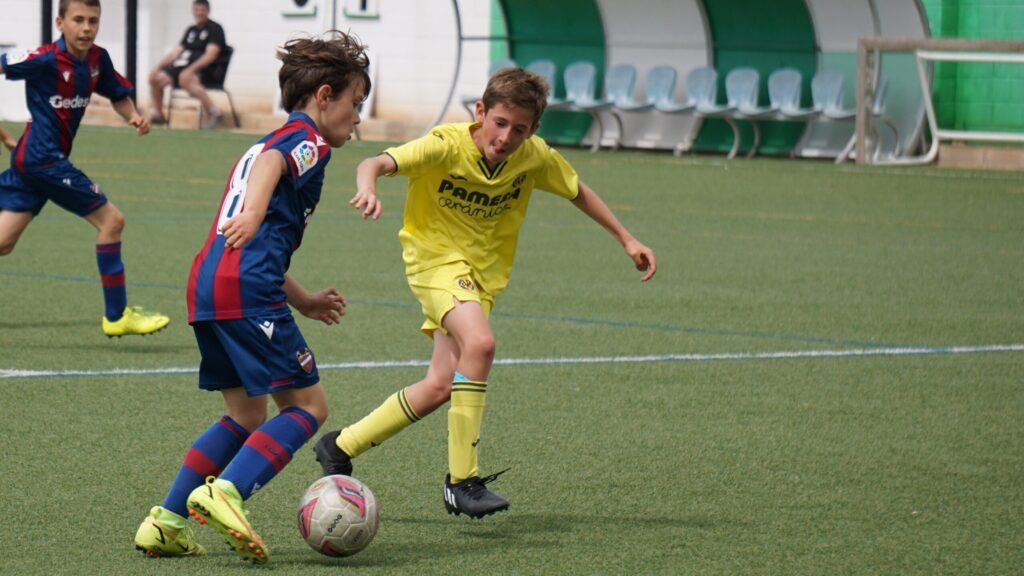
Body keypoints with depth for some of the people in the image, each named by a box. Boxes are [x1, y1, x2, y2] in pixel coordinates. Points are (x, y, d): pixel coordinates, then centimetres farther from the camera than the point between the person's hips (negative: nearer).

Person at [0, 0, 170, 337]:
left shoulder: (97, 59, 5)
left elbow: (119, 96, 17)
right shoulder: (46, 60, -17)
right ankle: (116, 316, 3)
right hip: (43, 158, -8)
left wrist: (134, 116, -2)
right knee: (111, 220, -4)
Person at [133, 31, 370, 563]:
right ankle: (225, 493, -21)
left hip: (206, 284, 9)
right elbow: (270, 163, -21)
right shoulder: (307, 139, 3)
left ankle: (167, 522, 12)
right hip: (248, 287, -9)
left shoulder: (268, 143, 31)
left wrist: (304, 301, 46)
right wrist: (253, 213, -40)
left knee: (246, 414, 18)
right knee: (308, 405, -5)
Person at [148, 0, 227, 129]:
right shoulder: (191, 30, 22)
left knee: (185, 79, -39)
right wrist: (158, 67, 7)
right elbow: (175, 52, 22)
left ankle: (214, 112, -39)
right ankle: (158, 114, 10)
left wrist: (190, 70, -26)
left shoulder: (215, 29, -2)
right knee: (155, 77, -4)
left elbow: (210, 55, -15)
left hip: (202, 70, -8)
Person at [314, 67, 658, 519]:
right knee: (479, 343, -31)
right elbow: (377, 164, -32)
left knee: (440, 387, -2)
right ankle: (462, 481, -25)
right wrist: (367, 187, -55)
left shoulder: (535, 157, -8)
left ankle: (340, 448, 18)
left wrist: (627, 239, 12)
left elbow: (578, 192, 11)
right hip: (436, 255, -5)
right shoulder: (446, 146, -21)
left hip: (485, 269, 5)